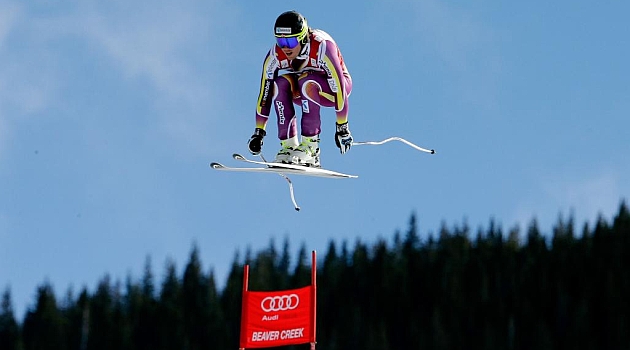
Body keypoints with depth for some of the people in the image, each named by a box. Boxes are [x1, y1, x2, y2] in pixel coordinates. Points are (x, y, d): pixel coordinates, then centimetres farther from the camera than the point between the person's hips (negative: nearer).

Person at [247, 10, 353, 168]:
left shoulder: (321, 47, -33)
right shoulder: (275, 55, -20)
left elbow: (339, 88, -31)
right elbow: (265, 92, -15)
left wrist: (342, 128, -31)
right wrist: (258, 132, -15)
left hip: (332, 86, -4)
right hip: (304, 93, 4)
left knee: (306, 82, -34)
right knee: (281, 83, -27)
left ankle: (310, 146, -31)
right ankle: (289, 144, -22)